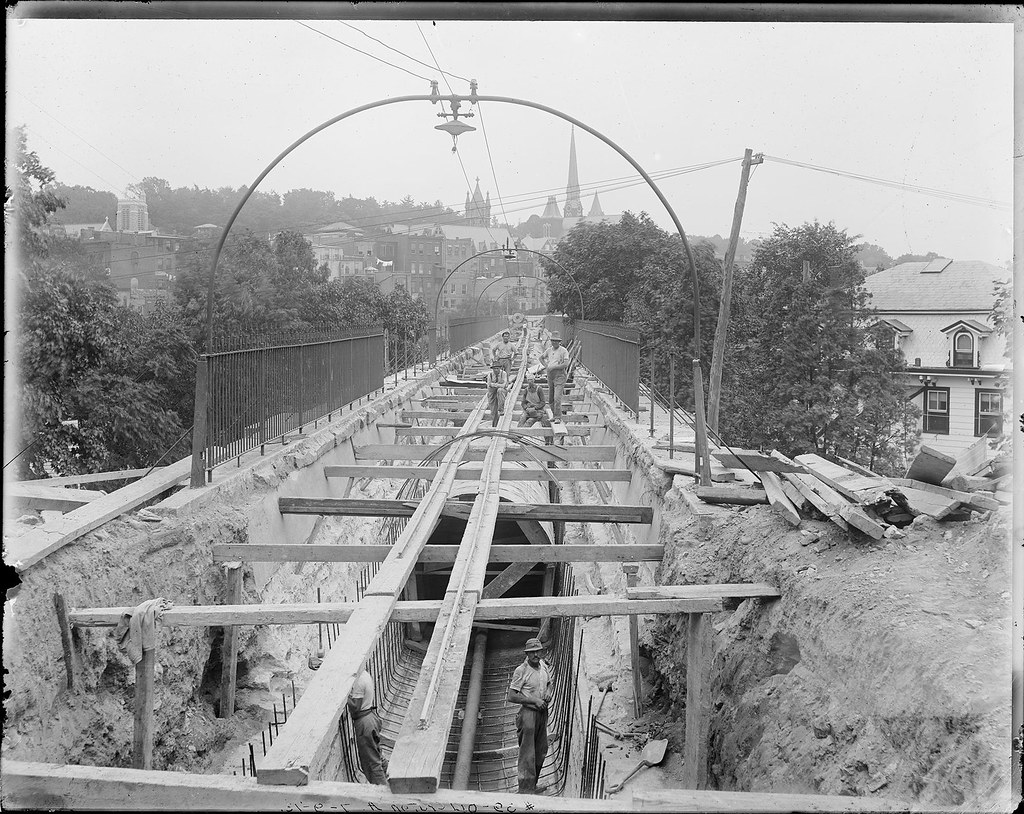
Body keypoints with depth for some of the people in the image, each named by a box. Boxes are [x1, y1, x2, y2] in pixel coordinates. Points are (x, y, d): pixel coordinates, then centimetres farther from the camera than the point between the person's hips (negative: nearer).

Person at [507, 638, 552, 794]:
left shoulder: (544, 666, 7)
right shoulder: (521, 671, -13)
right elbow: (511, 696, -14)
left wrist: (548, 692, 1)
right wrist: (534, 700, -18)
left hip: (543, 712, 7)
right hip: (528, 712, -7)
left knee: (541, 751, 15)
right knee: (527, 754, -5)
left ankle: (533, 784, 31)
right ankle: (526, 790, 0)